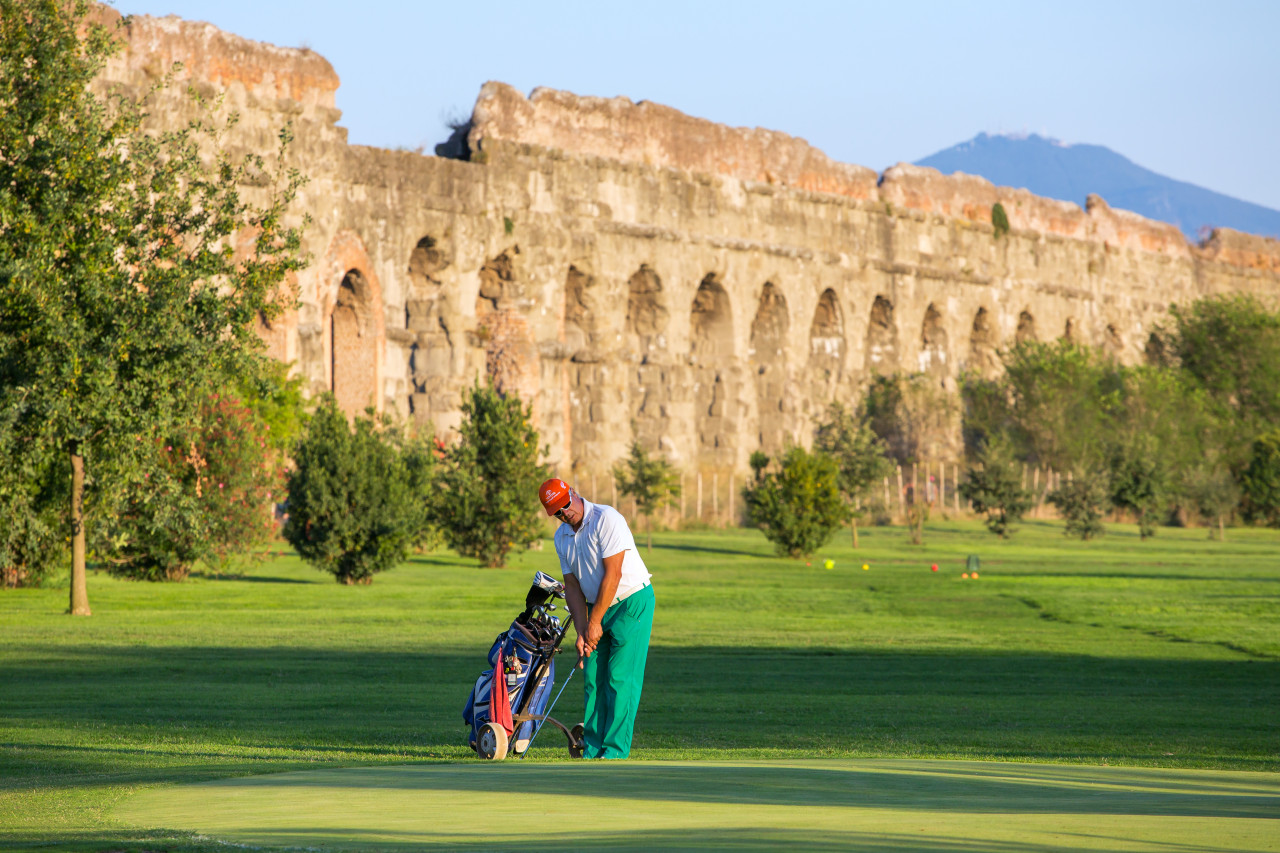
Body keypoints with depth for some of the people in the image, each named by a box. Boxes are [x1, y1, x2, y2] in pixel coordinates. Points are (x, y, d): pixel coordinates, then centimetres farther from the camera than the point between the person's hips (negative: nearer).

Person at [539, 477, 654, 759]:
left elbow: (612, 575, -21)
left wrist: (595, 623, -16)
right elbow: (572, 586, 7)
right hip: (598, 607, 7)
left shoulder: (606, 519, -18)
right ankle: (592, 749, 8)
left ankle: (615, 751, -12)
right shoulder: (562, 537, 6)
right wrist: (581, 632, -4)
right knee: (593, 679, 4)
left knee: (621, 678, -11)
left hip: (632, 601, -7)